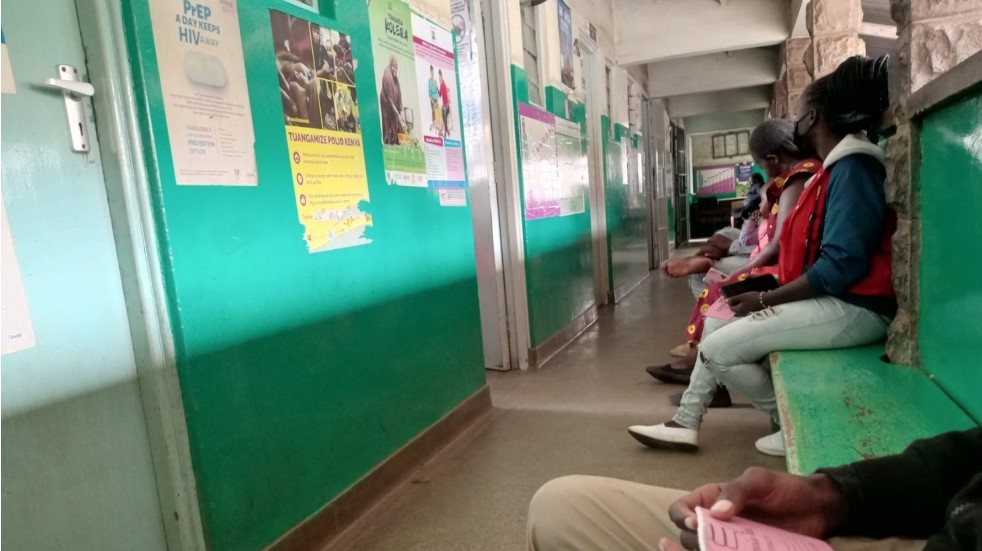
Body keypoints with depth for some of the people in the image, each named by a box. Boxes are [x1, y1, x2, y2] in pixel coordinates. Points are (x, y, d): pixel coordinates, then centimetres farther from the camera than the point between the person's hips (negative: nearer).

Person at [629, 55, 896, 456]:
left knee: (718, 349, -13)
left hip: (852, 308, -10)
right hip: (828, 299, 11)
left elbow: (842, 264, -25)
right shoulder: (837, 166, 16)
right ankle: (686, 422, 15)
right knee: (717, 324, 12)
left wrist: (765, 300, -18)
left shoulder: (853, 167, -16)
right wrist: (767, 289, 6)